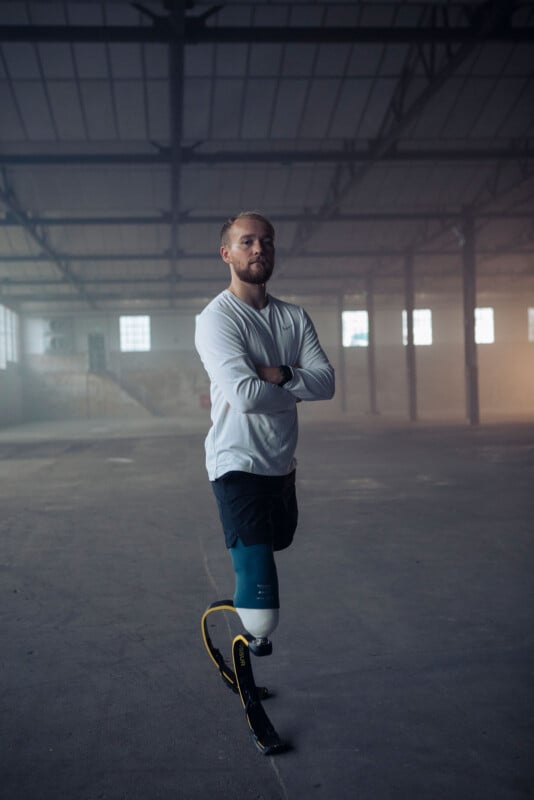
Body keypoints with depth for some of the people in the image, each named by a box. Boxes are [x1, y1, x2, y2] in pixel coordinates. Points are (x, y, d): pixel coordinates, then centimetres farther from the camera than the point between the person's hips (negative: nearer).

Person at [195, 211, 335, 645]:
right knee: (262, 619, -16)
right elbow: (245, 396, -24)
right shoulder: (217, 317, -12)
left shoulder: (295, 316, 8)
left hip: (283, 465, 8)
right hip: (240, 467, -7)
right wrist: (297, 389, -7)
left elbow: (326, 381, -4)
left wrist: (278, 375, -19)